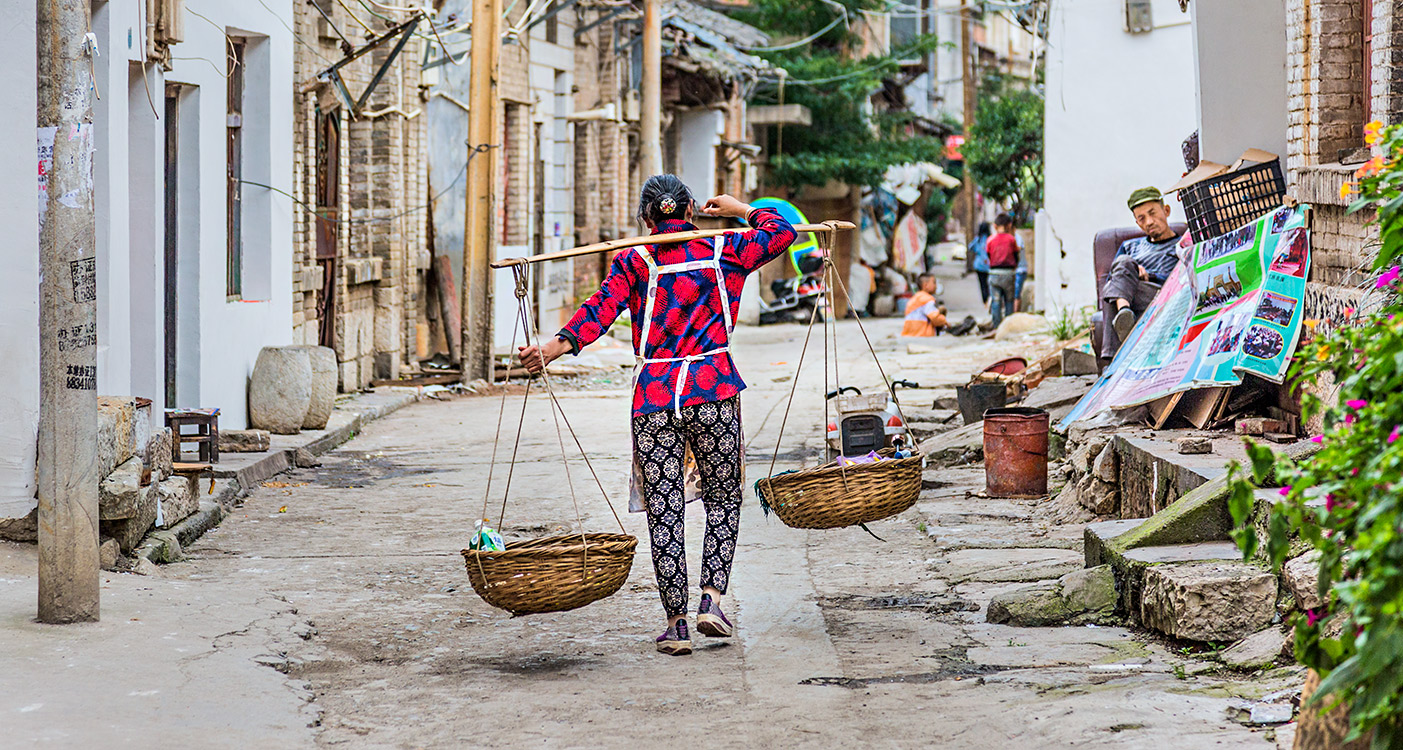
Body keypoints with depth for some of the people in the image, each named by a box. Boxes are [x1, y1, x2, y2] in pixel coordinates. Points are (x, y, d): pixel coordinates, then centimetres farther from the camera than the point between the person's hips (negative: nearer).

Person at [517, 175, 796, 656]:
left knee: (664, 509, 3)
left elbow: (602, 308, -13)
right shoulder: (725, 251, 6)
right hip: (714, 390, 0)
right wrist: (740, 211, 30)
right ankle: (712, 598, 0)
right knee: (723, 499, 15)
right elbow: (782, 232, 18)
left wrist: (557, 347, -22)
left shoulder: (634, 261, 3)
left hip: (654, 397, 0)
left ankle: (676, 623, 2)